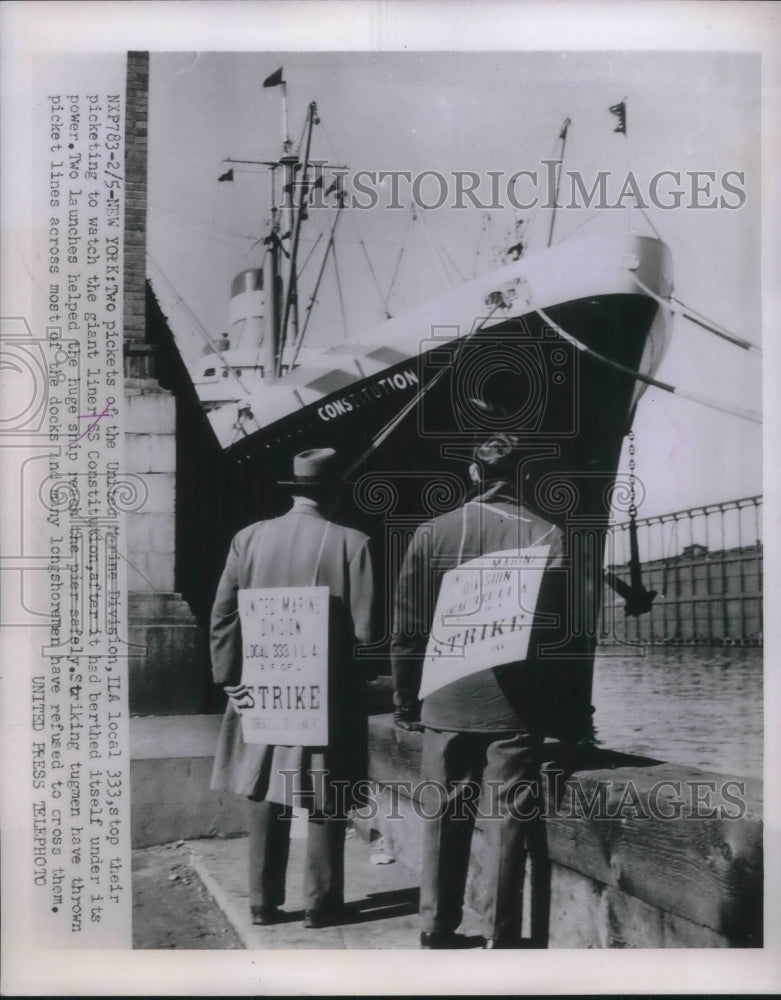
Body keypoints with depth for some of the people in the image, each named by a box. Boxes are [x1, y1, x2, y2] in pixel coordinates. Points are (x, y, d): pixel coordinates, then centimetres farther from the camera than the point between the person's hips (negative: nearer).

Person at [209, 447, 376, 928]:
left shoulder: (249, 538, -3)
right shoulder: (351, 542, -12)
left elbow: (222, 617, -1)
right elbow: (365, 629, -13)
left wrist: (231, 680, 6)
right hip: (327, 696, -3)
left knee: (266, 798, 15)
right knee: (327, 802, 10)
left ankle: (264, 901, 23)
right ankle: (321, 903, 18)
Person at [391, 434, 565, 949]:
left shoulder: (431, 533, 1)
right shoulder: (545, 535, -6)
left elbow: (407, 627, 3)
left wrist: (405, 701, 12)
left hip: (446, 701, 2)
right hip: (515, 704, -2)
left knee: (445, 819, 13)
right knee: (506, 823, 6)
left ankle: (438, 931, 21)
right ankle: (500, 939, 11)